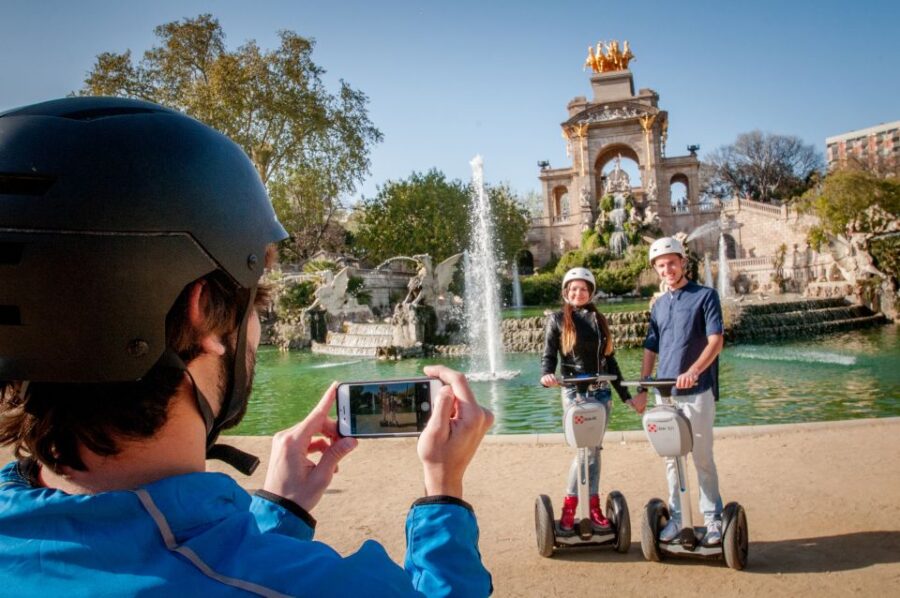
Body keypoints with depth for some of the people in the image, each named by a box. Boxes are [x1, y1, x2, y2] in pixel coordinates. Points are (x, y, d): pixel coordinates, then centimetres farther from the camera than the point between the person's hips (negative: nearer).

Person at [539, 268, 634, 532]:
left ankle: (593, 507, 15)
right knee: (588, 449, -8)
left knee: (592, 449, 6)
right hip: (575, 392, -4)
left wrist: (626, 395, 12)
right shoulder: (557, 320, 2)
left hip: (601, 392, 4)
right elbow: (548, 355, -3)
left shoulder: (599, 320, 13)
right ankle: (569, 505, 7)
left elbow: (610, 360, 14)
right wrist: (546, 375, -26)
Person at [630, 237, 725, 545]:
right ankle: (676, 517, 20)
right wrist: (642, 389, 11)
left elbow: (716, 341, -12)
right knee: (671, 459, 10)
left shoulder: (705, 296, -2)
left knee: (702, 458, 2)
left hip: (697, 392, -5)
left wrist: (693, 371, -27)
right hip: (664, 392, 5)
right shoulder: (659, 305, 14)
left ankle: (713, 519, 15)